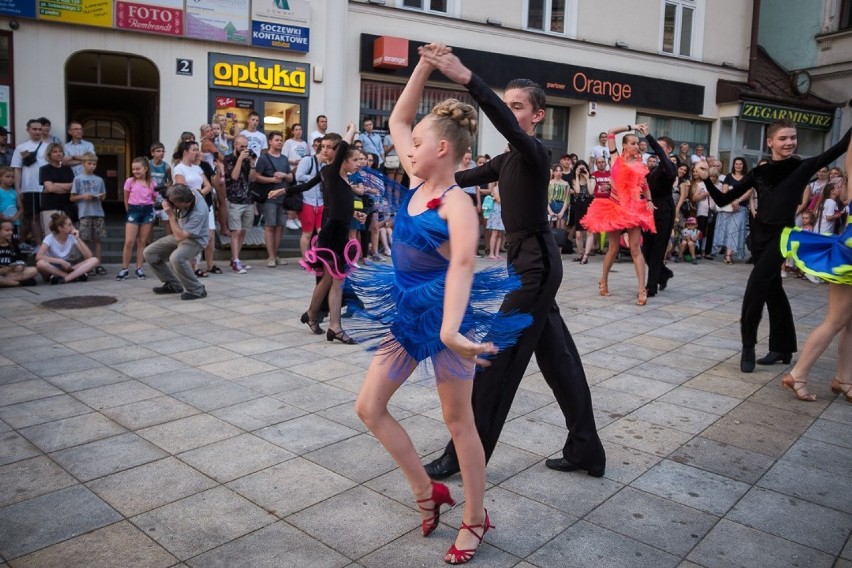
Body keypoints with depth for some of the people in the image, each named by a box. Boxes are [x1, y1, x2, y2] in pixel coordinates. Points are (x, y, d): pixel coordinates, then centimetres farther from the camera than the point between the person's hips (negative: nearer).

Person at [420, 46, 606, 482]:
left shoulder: (535, 151, -14)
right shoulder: (508, 160, 14)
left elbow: (507, 127, -34)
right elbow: (472, 177, 24)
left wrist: (468, 80, -45)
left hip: (535, 262, -10)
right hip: (530, 260, 10)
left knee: (498, 355, -6)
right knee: (556, 356, 13)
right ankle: (586, 450, 23)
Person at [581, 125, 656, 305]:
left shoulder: (640, 165, 8)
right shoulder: (617, 159, 3)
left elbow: (645, 187, 19)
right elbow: (610, 132, 0)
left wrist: (649, 201, 2)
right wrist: (632, 127, 5)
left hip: (634, 208, 1)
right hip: (615, 206, -1)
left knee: (635, 249, -7)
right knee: (613, 248, 6)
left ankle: (642, 289, -11)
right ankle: (604, 281, 27)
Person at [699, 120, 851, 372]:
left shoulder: (803, 167, -2)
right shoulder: (759, 172, 5)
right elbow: (723, 200, 3)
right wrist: (707, 180, -11)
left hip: (782, 234, -4)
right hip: (760, 233, 4)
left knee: (756, 285, -16)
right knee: (772, 288, 12)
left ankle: (748, 346, -4)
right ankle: (782, 346, 25)